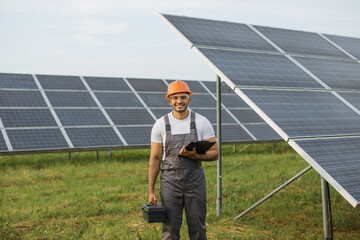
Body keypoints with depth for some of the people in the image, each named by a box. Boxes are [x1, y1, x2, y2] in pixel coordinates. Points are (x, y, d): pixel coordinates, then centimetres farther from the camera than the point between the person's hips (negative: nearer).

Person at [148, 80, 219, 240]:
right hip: (170, 182, 0)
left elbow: (214, 153, 1)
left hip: (195, 181, 0)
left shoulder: (202, 123, -1)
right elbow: (155, 159, 3)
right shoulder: (160, 124, 0)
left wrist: (195, 155, -20)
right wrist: (151, 190, 1)